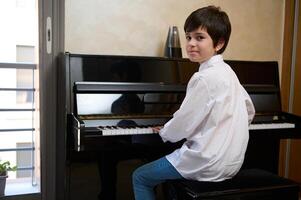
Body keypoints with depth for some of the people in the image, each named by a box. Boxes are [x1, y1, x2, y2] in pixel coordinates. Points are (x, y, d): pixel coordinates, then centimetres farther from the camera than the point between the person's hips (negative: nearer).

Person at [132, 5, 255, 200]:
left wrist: (164, 132, 4)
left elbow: (184, 124, -16)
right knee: (172, 161, 32)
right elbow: (249, 112, 17)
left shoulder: (204, 77, -20)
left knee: (140, 177, 4)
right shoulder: (227, 71, 7)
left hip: (210, 164, -9)